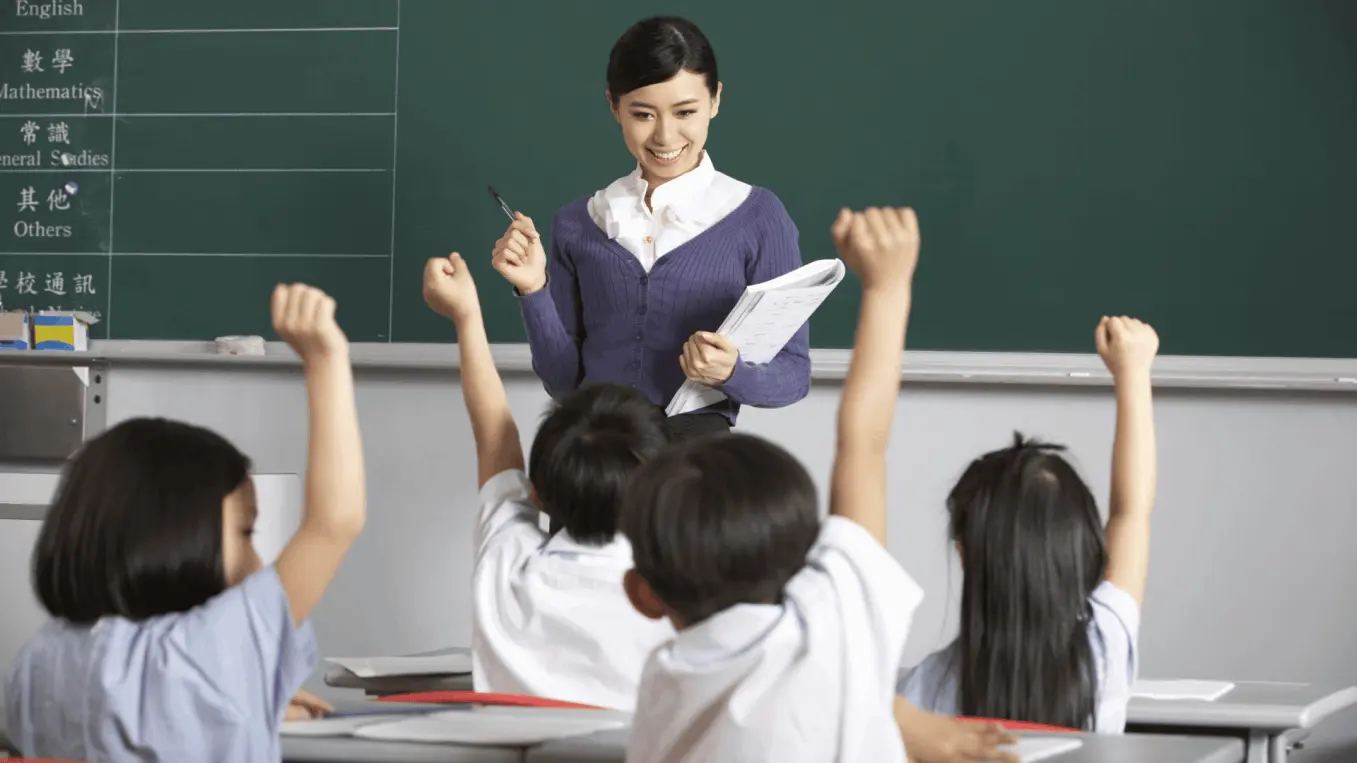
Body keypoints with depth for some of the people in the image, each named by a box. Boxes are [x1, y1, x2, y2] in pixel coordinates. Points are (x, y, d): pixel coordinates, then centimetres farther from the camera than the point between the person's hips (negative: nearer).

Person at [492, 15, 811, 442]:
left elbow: (793, 375, 3)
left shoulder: (757, 219, 2)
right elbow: (565, 381, 13)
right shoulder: (577, 225, 12)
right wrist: (535, 291, 0)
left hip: (696, 439, -3)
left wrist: (731, 374, -16)